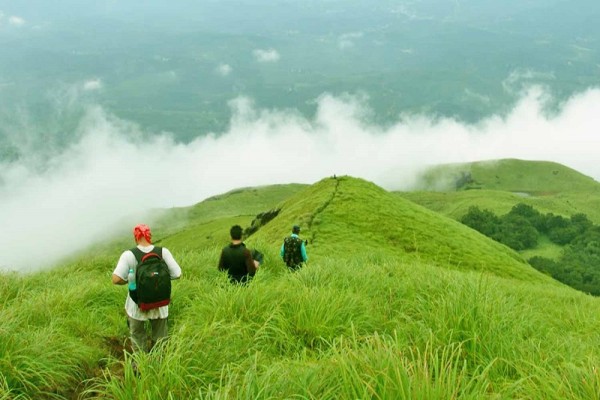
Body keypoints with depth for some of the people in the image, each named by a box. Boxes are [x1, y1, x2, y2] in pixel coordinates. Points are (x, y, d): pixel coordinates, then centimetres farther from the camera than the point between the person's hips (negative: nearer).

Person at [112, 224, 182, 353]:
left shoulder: (128, 255, -19)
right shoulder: (163, 252, -14)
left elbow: (116, 279, -24)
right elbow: (177, 274, -11)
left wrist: (129, 280, -4)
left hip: (137, 305, -1)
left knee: (137, 335, 24)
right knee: (160, 338, 24)